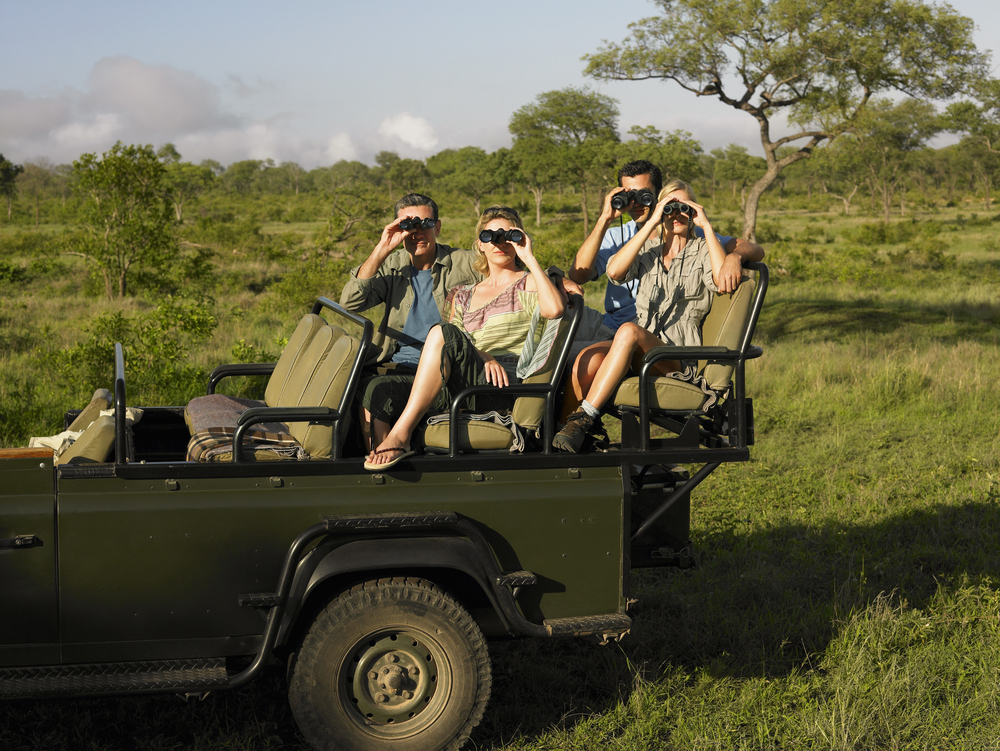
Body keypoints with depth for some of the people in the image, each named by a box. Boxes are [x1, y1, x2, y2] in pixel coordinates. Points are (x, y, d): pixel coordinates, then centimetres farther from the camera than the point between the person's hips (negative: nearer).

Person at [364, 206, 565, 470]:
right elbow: (456, 354, 15)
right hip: (462, 386, 5)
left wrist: (529, 258, -4)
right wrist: (482, 355, -7)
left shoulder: (528, 283, 13)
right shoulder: (463, 295, 27)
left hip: (507, 386, -5)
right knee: (379, 392, -18)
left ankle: (400, 436, -34)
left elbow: (554, 309, -12)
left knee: (442, 332, -31)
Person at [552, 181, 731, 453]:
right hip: (638, 351, 3)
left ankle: (583, 418, -39)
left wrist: (706, 226, -4)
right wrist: (651, 224, -2)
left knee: (629, 330, -36)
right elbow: (614, 271, -3)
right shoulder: (647, 251, 21)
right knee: (588, 356, -31)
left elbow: (723, 281, -11)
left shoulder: (702, 251, 13)